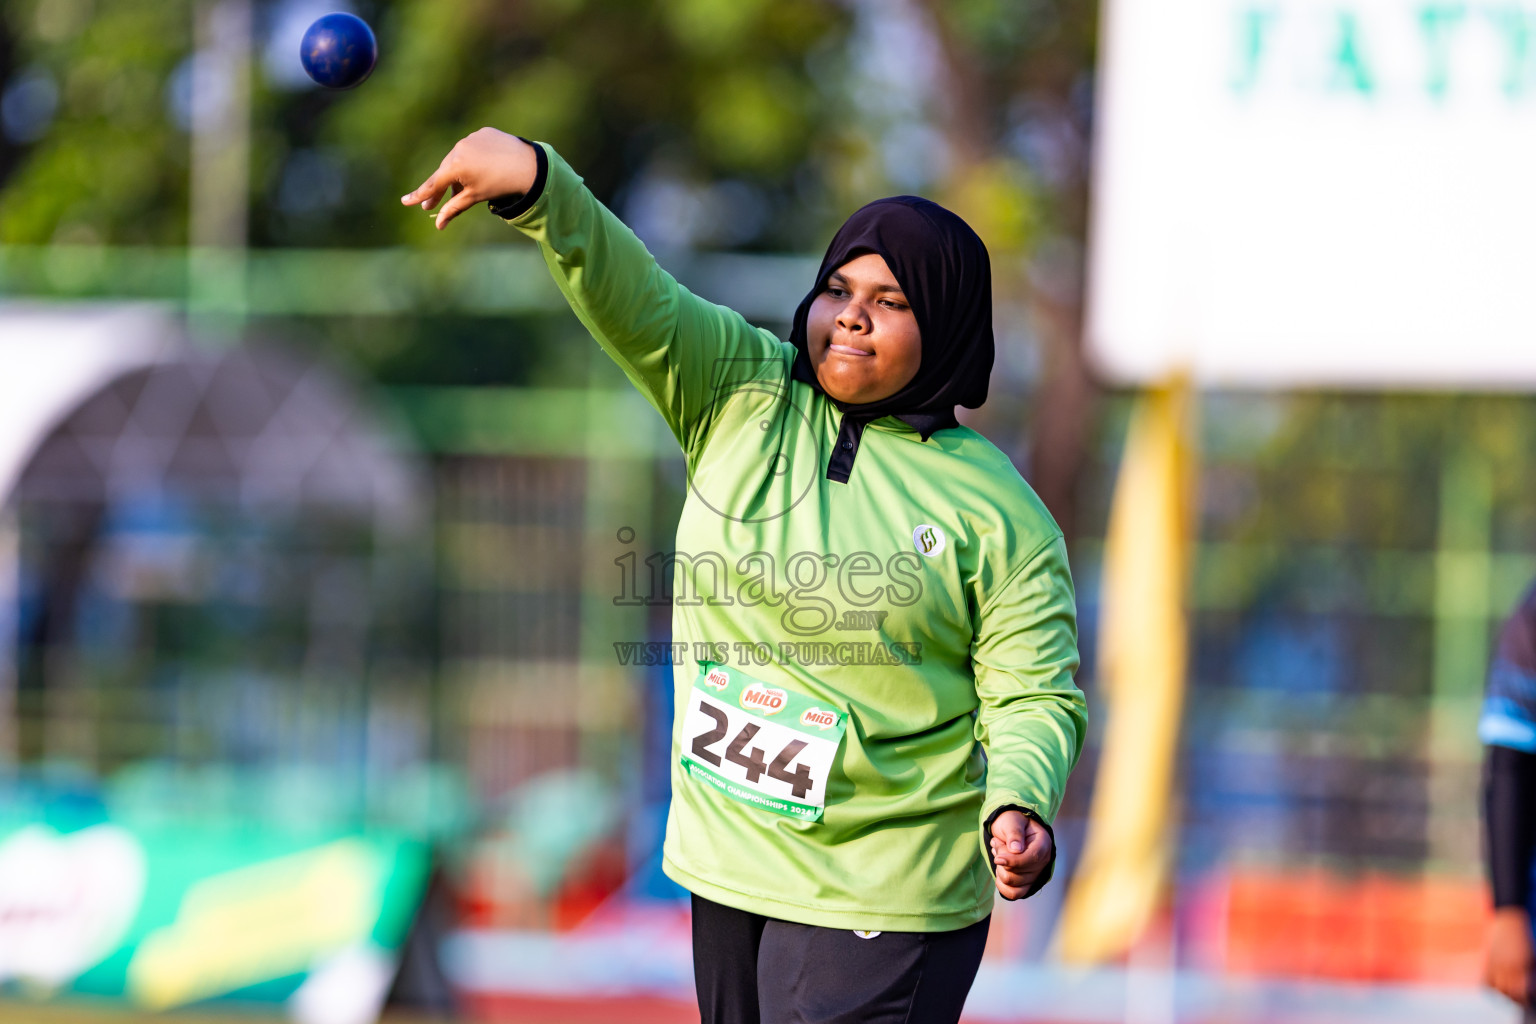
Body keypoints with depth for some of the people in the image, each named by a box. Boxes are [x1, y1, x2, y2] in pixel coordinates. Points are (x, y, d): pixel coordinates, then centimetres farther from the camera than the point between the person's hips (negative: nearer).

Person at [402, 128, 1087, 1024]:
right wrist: (536, 183, -29)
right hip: (727, 868, 5)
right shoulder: (740, 391, 4)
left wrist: (1019, 807, -26)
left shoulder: (999, 510, -5)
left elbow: (1035, 695, -5)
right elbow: (632, 295, -11)